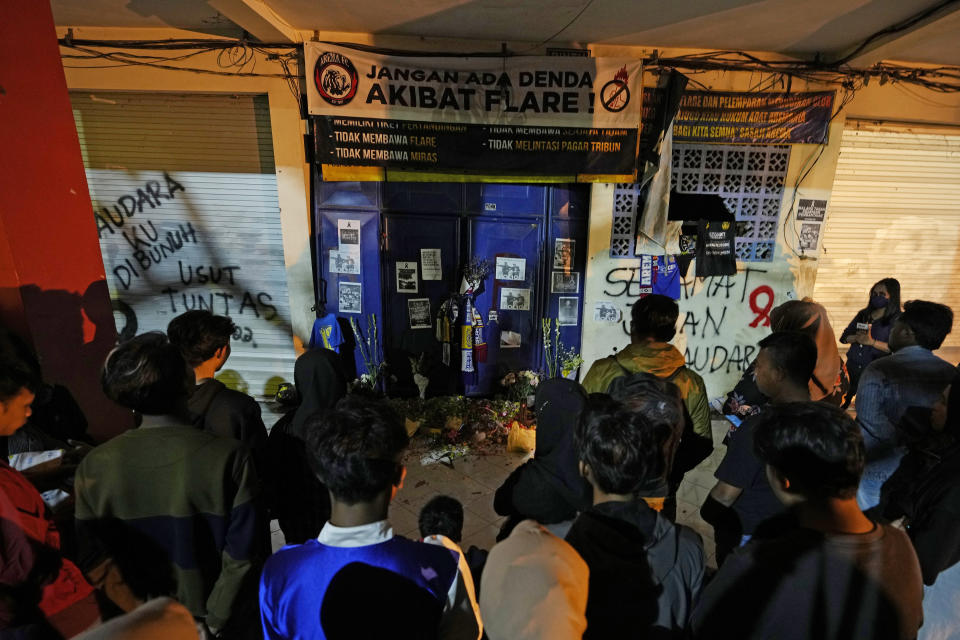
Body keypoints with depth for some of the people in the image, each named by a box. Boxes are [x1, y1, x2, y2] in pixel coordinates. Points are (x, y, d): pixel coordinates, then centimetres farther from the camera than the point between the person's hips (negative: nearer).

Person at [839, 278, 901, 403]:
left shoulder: (897, 320, -2)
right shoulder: (863, 314, 13)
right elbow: (843, 337, 10)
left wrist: (872, 342, -19)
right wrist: (855, 338, -10)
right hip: (852, 369, 4)